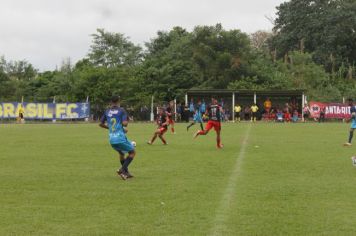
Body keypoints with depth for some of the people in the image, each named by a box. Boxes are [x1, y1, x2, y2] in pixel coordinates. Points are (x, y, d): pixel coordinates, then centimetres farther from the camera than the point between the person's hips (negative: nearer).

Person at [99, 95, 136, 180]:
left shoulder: (107, 112, 8)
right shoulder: (121, 111, -6)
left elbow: (101, 124, 14)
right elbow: (124, 123, -17)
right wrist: (127, 122, 7)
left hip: (111, 139, 6)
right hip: (120, 138, -6)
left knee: (121, 153, 27)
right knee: (132, 152, 10)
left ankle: (126, 172, 27)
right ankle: (122, 170, -6)